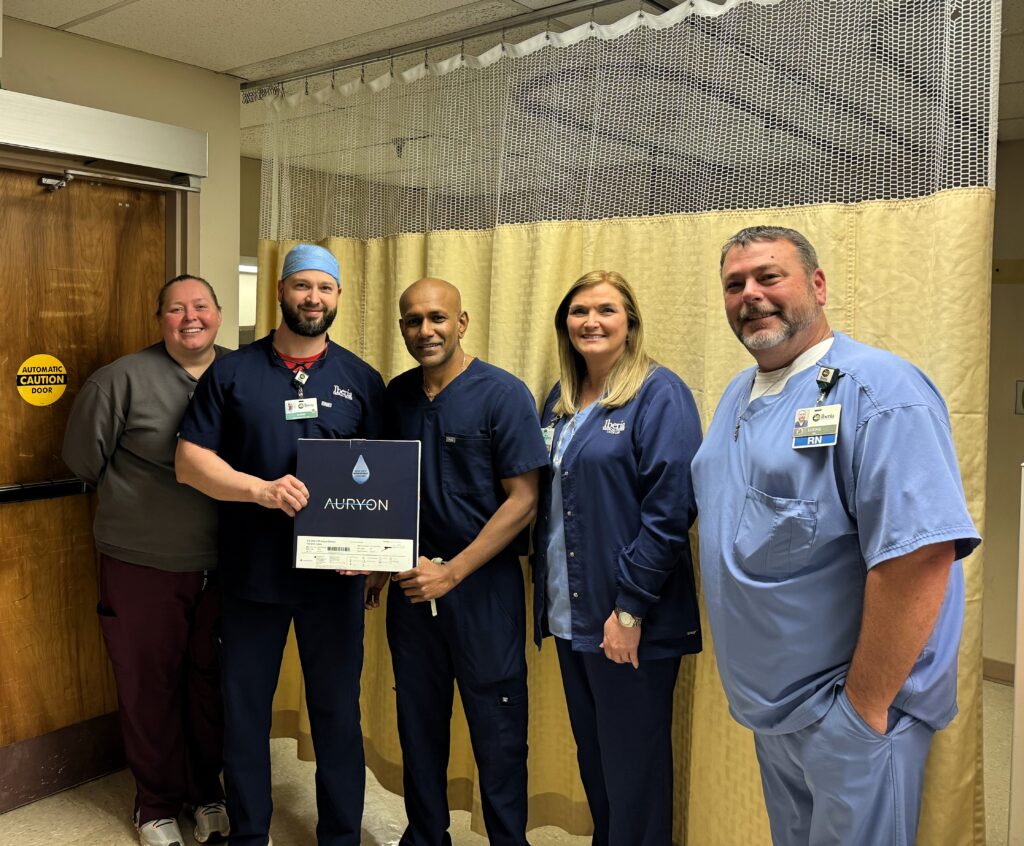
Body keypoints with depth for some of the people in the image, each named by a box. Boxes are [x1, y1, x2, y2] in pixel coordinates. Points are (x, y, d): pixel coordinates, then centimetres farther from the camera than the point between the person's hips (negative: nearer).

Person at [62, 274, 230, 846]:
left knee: (214, 683, 15)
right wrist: (135, 501, 6)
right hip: (144, 564, -2)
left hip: (224, 563, 3)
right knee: (150, 687, 10)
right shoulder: (123, 379, -9)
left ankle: (208, 794, 36)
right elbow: (84, 456, -1)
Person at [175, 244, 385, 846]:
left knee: (338, 710, 10)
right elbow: (190, 460, -3)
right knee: (244, 707, 13)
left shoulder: (362, 380, 3)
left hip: (335, 573, 0)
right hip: (252, 570, 0)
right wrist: (260, 489, -19)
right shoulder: (232, 373, 1)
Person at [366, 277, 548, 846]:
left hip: (483, 586, -4)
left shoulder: (502, 394, -10)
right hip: (411, 583, 5)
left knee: (497, 732, 6)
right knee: (418, 722, 16)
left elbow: (522, 499, -13)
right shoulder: (396, 395, 6)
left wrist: (453, 572, -16)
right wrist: (375, 567, 6)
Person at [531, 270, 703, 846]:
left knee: (632, 772, 7)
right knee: (592, 757, 20)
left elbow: (672, 507, -17)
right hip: (570, 616, 7)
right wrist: (544, 593, 9)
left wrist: (631, 608, -18)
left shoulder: (659, 394, -11)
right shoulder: (561, 400, 11)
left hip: (630, 622, -7)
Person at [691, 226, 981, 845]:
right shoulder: (739, 396, 8)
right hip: (768, 704, 8)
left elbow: (921, 556, -26)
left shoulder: (876, 389, -18)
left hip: (849, 709, -7)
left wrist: (864, 708, -21)